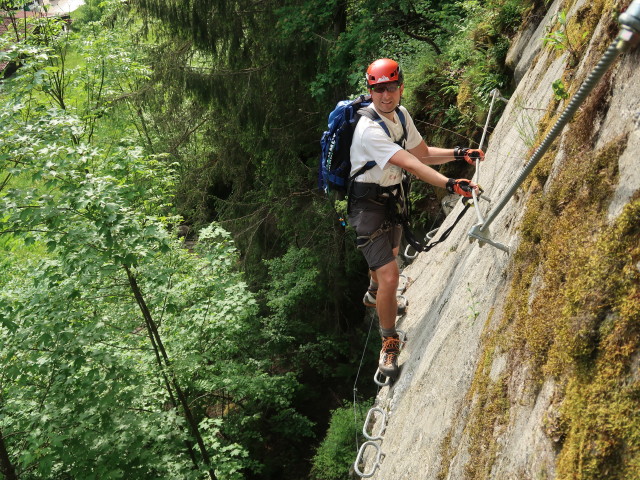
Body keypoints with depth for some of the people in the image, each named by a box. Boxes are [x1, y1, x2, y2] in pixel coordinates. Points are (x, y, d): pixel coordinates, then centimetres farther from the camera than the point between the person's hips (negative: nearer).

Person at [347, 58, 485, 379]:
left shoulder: (400, 114, -3)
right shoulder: (369, 130, -30)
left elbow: (423, 153, 8)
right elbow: (412, 166, -38)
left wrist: (459, 153, -6)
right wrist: (451, 185, -47)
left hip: (392, 197, 9)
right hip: (368, 205, -9)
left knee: (390, 253, 34)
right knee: (389, 273, -19)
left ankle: (374, 295, 66)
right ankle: (389, 344, 0)